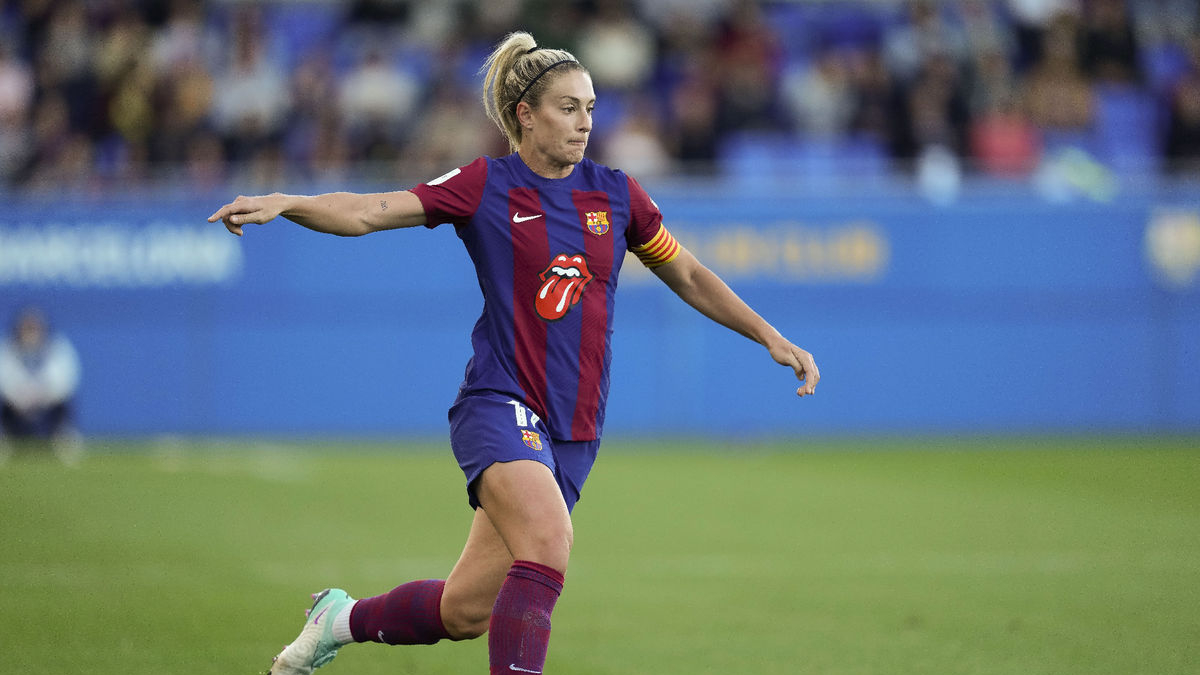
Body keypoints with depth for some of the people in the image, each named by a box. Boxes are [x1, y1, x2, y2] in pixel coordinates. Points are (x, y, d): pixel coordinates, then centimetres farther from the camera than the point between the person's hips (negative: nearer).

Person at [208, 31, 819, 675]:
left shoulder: (615, 193, 8)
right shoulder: (486, 186, -2)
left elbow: (690, 278, 20)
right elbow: (367, 213, -10)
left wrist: (773, 339, 15)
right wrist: (286, 203, -27)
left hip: (574, 428, 4)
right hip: (501, 403, -4)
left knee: (464, 611, 3)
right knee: (549, 538, -33)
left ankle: (343, 618, 30)